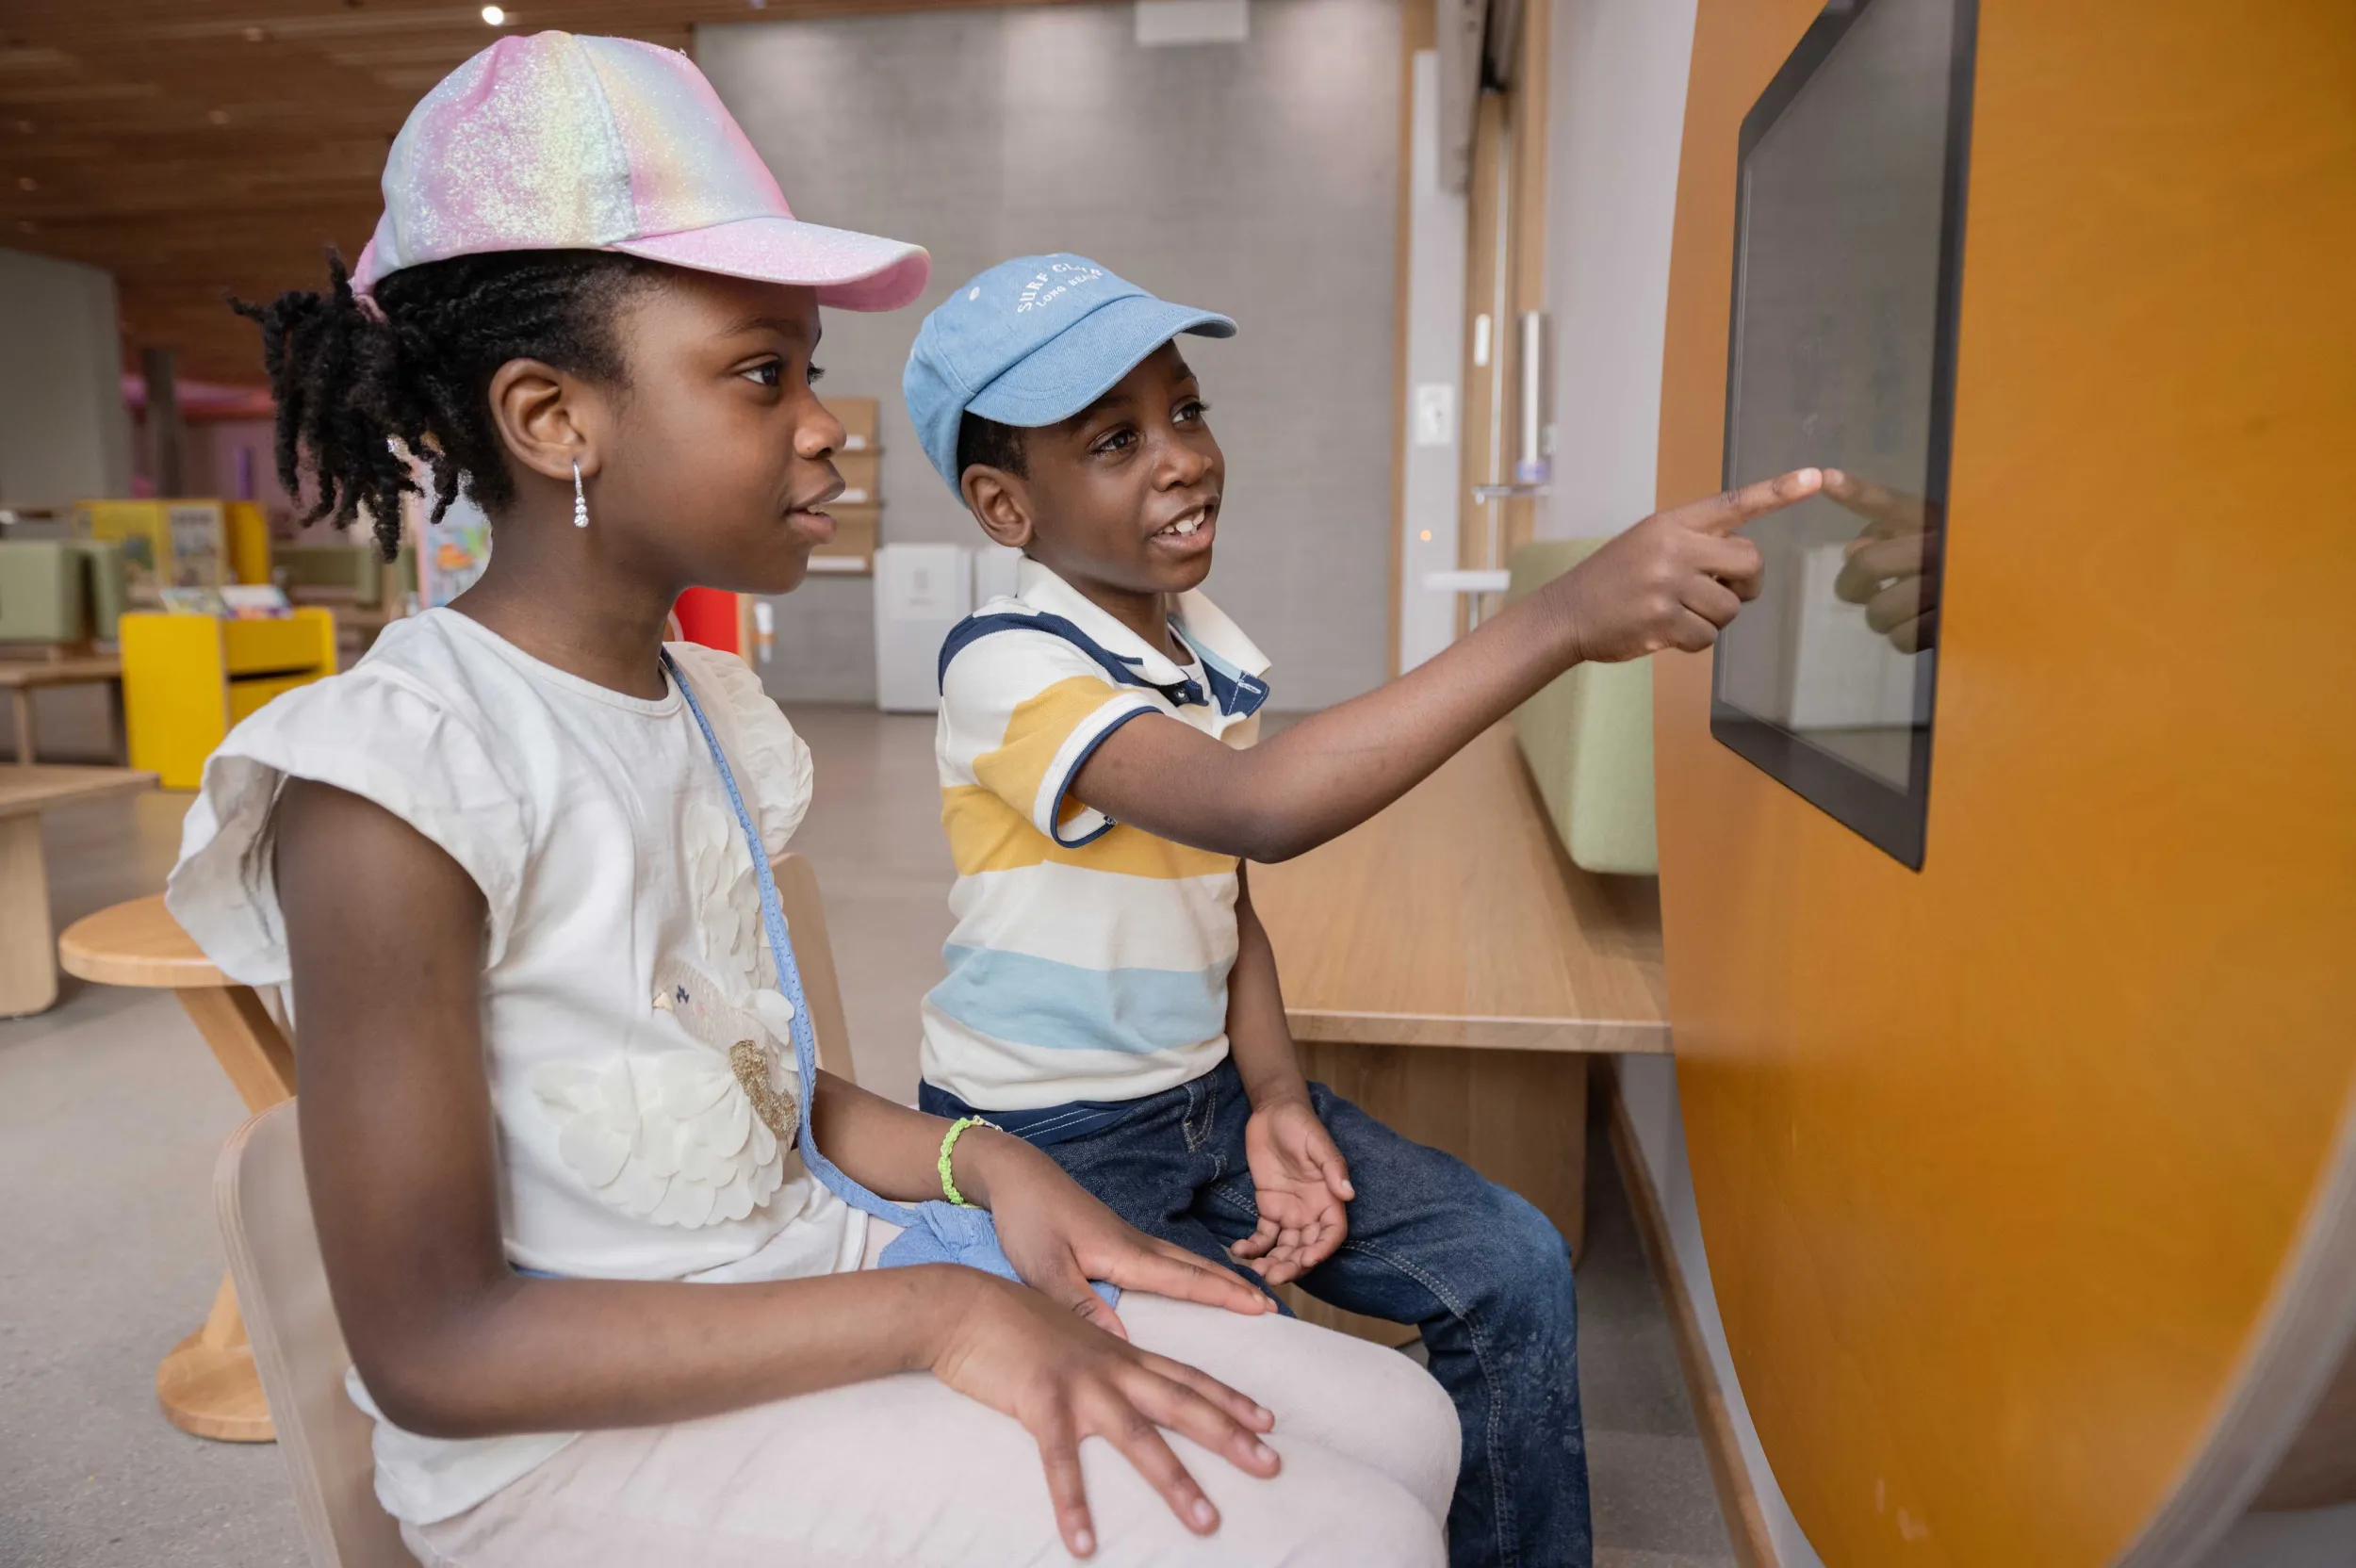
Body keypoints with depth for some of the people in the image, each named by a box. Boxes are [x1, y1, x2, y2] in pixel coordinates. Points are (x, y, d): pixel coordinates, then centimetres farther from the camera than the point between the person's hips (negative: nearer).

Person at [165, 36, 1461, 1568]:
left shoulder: (710, 708, 4)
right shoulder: (389, 782, -20)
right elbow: (428, 1350, -20)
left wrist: (980, 1162, -6)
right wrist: (927, 1311, -24)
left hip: (806, 1275, 7)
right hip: (577, 1427, -7)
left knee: (1394, 1422, 3)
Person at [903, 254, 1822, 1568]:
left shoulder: (1208, 649, 2)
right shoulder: (1008, 666, -23)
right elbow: (1254, 810, -41)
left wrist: (1277, 1097, -7)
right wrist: (1562, 619, -47)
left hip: (1207, 1097, 7)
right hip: (1048, 1143, -6)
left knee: (1512, 1268, 1)